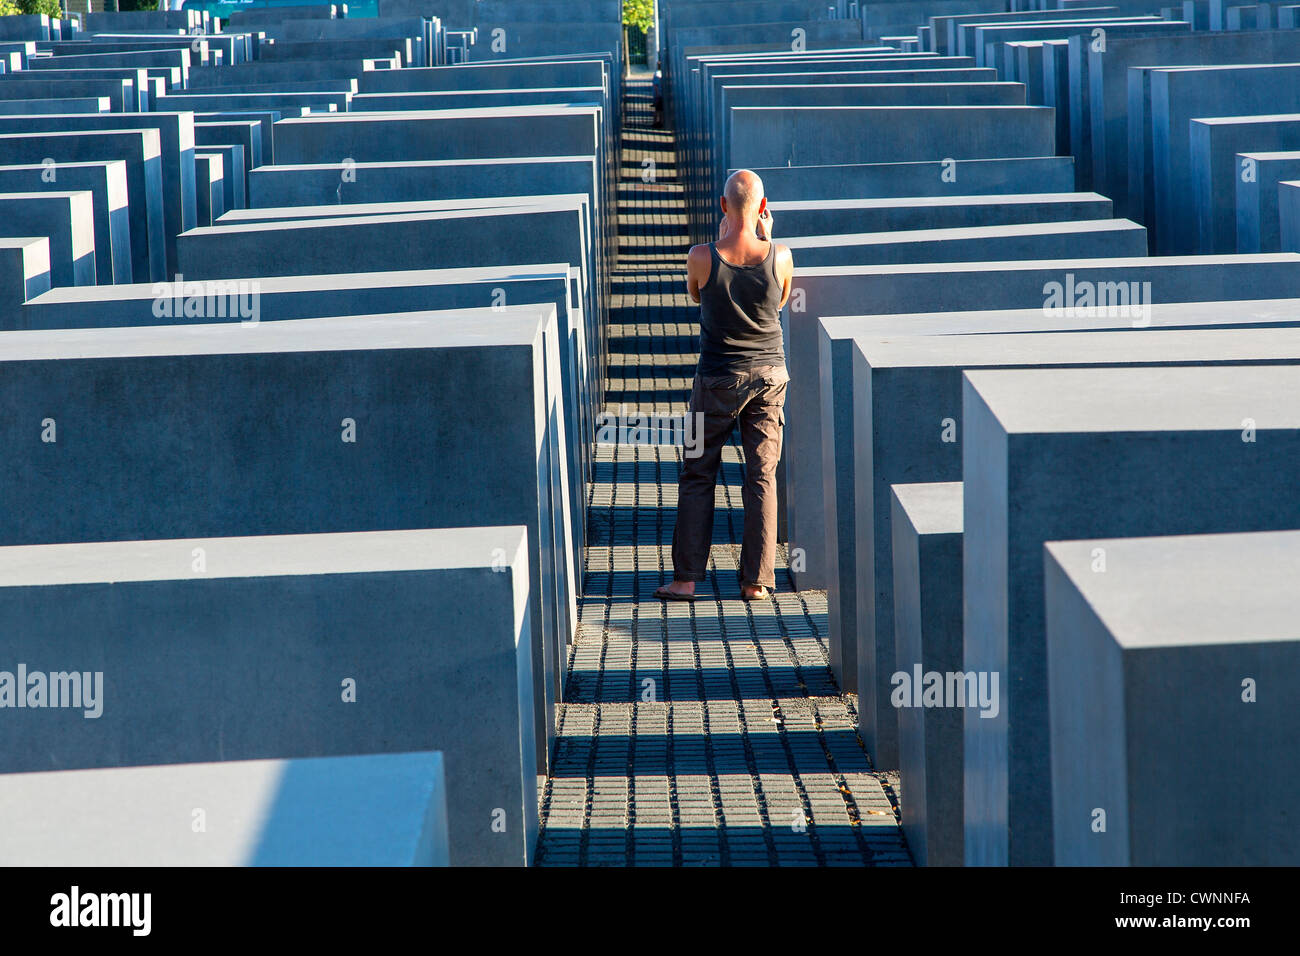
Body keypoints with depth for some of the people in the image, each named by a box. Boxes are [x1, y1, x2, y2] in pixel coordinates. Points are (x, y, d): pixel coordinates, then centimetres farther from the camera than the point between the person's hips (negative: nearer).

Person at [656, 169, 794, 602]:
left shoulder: (702, 257, -16)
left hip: (718, 380, -1)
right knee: (762, 477, 8)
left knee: (697, 476, 8)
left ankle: (686, 579, 6)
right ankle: (756, 579, 7)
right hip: (770, 374, 1)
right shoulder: (780, 257, -12)